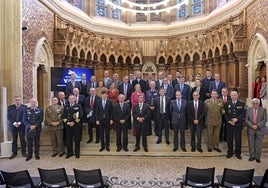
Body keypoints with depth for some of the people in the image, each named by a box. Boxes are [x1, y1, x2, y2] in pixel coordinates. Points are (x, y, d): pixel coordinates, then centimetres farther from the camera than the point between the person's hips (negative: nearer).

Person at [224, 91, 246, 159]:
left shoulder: (241, 104, 4)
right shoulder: (227, 103, 6)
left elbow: (243, 114, -3)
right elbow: (225, 114, 3)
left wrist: (237, 119, -16)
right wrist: (229, 121, -10)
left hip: (238, 124, -1)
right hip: (229, 124, 1)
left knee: (238, 139, 5)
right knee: (229, 139, 6)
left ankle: (238, 153, 18)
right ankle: (230, 152, 18)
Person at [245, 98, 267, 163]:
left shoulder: (263, 110, -1)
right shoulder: (248, 109, 2)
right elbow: (246, 119, -1)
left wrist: (258, 126, -15)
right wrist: (251, 125, -14)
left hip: (260, 130, -1)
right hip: (250, 129, 1)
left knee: (259, 145, 5)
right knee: (251, 144, 7)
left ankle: (258, 157, 18)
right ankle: (252, 156, 21)